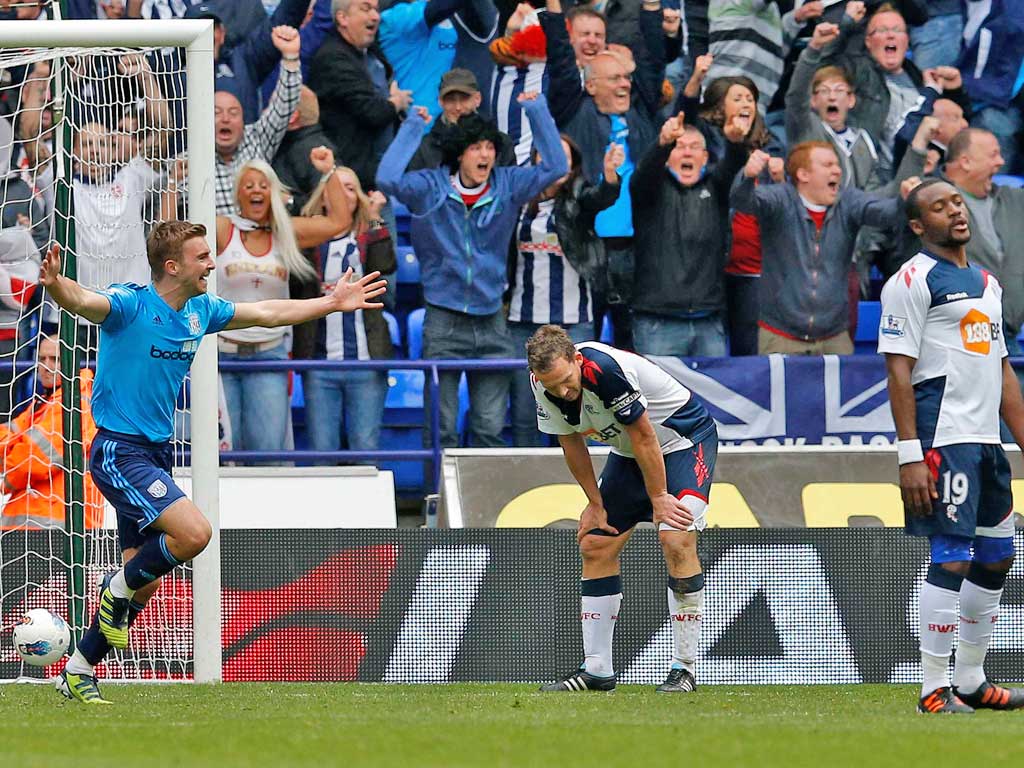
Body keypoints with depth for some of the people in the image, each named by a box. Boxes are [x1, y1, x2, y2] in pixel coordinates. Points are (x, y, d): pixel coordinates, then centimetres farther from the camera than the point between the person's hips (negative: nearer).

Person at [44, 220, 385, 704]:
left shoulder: (199, 313, 8)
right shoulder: (130, 306, -16)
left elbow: (266, 314, 22)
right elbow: (83, 301, -36)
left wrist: (334, 303, 27)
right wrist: (56, 285, -60)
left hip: (156, 453, 8)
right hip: (120, 451, -8)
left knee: (145, 579, 7)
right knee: (194, 532, -25)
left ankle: (79, 671, 18)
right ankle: (119, 589, 0)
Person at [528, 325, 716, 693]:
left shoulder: (605, 370, -35)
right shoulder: (545, 387, -13)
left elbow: (643, 437, -26)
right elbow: (571, 443, 3)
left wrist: (659, 499, -17)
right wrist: (595, 503, 5)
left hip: (686, 439, -8)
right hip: (628, 453, 8)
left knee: (676, 539, -23)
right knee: (595, 545, 2)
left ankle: (685, 667, -18)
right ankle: (596, 670, 9)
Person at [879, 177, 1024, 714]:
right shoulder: (912, 281, -6)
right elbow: (899, 371, -11)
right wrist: (910, 454, -19)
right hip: (943, 441, -9)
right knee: (951, 558, -11)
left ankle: (971, 680, 21)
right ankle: (934, 689, -7)